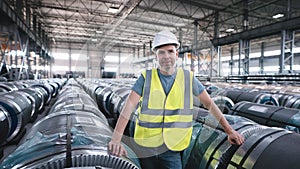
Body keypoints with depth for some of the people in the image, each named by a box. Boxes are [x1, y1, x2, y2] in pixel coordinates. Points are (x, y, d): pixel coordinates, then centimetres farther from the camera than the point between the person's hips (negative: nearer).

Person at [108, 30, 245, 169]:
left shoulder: (188, 78, -3)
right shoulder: (146, 77, -6)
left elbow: (209, 104, 5)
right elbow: (129, 106, -14)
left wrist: (229, 131, 4)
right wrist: (116, 139, -25)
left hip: (171, 148, 0)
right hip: (145, 147, 0)